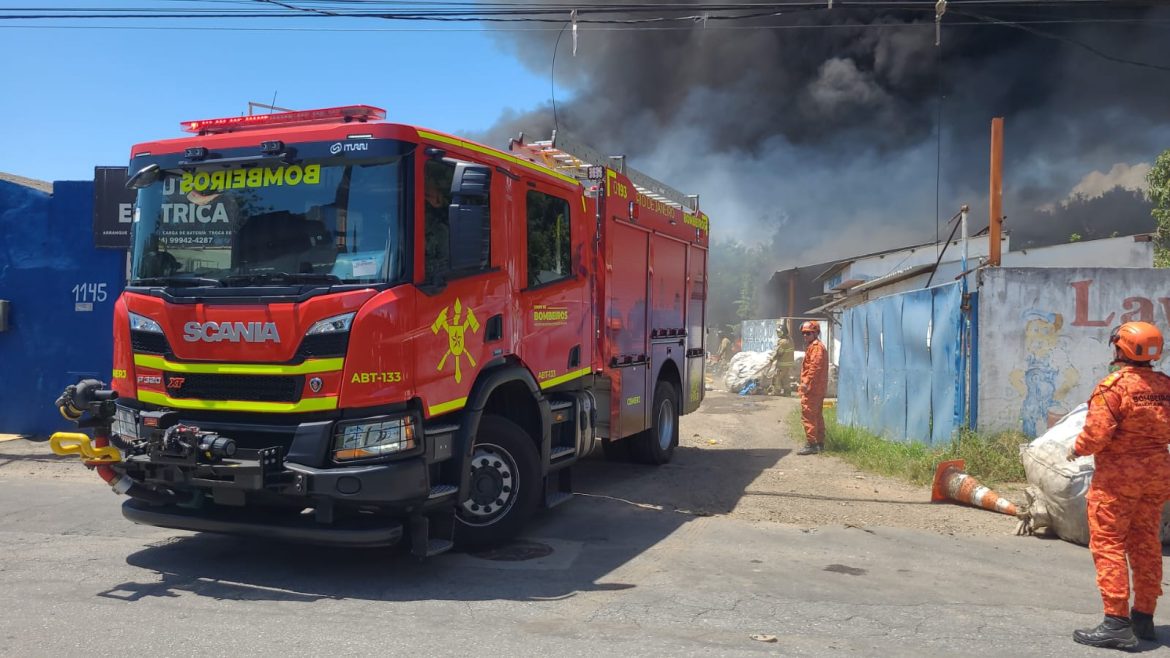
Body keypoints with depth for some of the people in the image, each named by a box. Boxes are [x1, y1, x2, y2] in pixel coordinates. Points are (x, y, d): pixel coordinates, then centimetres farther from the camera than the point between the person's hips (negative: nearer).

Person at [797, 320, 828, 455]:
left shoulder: (816, 346, -12)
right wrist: (806, 383, 20)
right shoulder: (813, 346, 21)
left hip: (812, 388, -11)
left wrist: (806, 383, -25)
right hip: (818, 389, 11)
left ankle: (811, 444, -11)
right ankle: (820, 443, 22)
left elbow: (815, 366, -22)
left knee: (808, 415, -11)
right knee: (817, 416, 15)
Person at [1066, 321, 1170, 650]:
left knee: (1108, 545, -2)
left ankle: (1117, 622, -4)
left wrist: (1077, 449, -3)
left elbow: (1097, 433, -20)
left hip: (1118, 476, -7)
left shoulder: (1114, 385, -17)